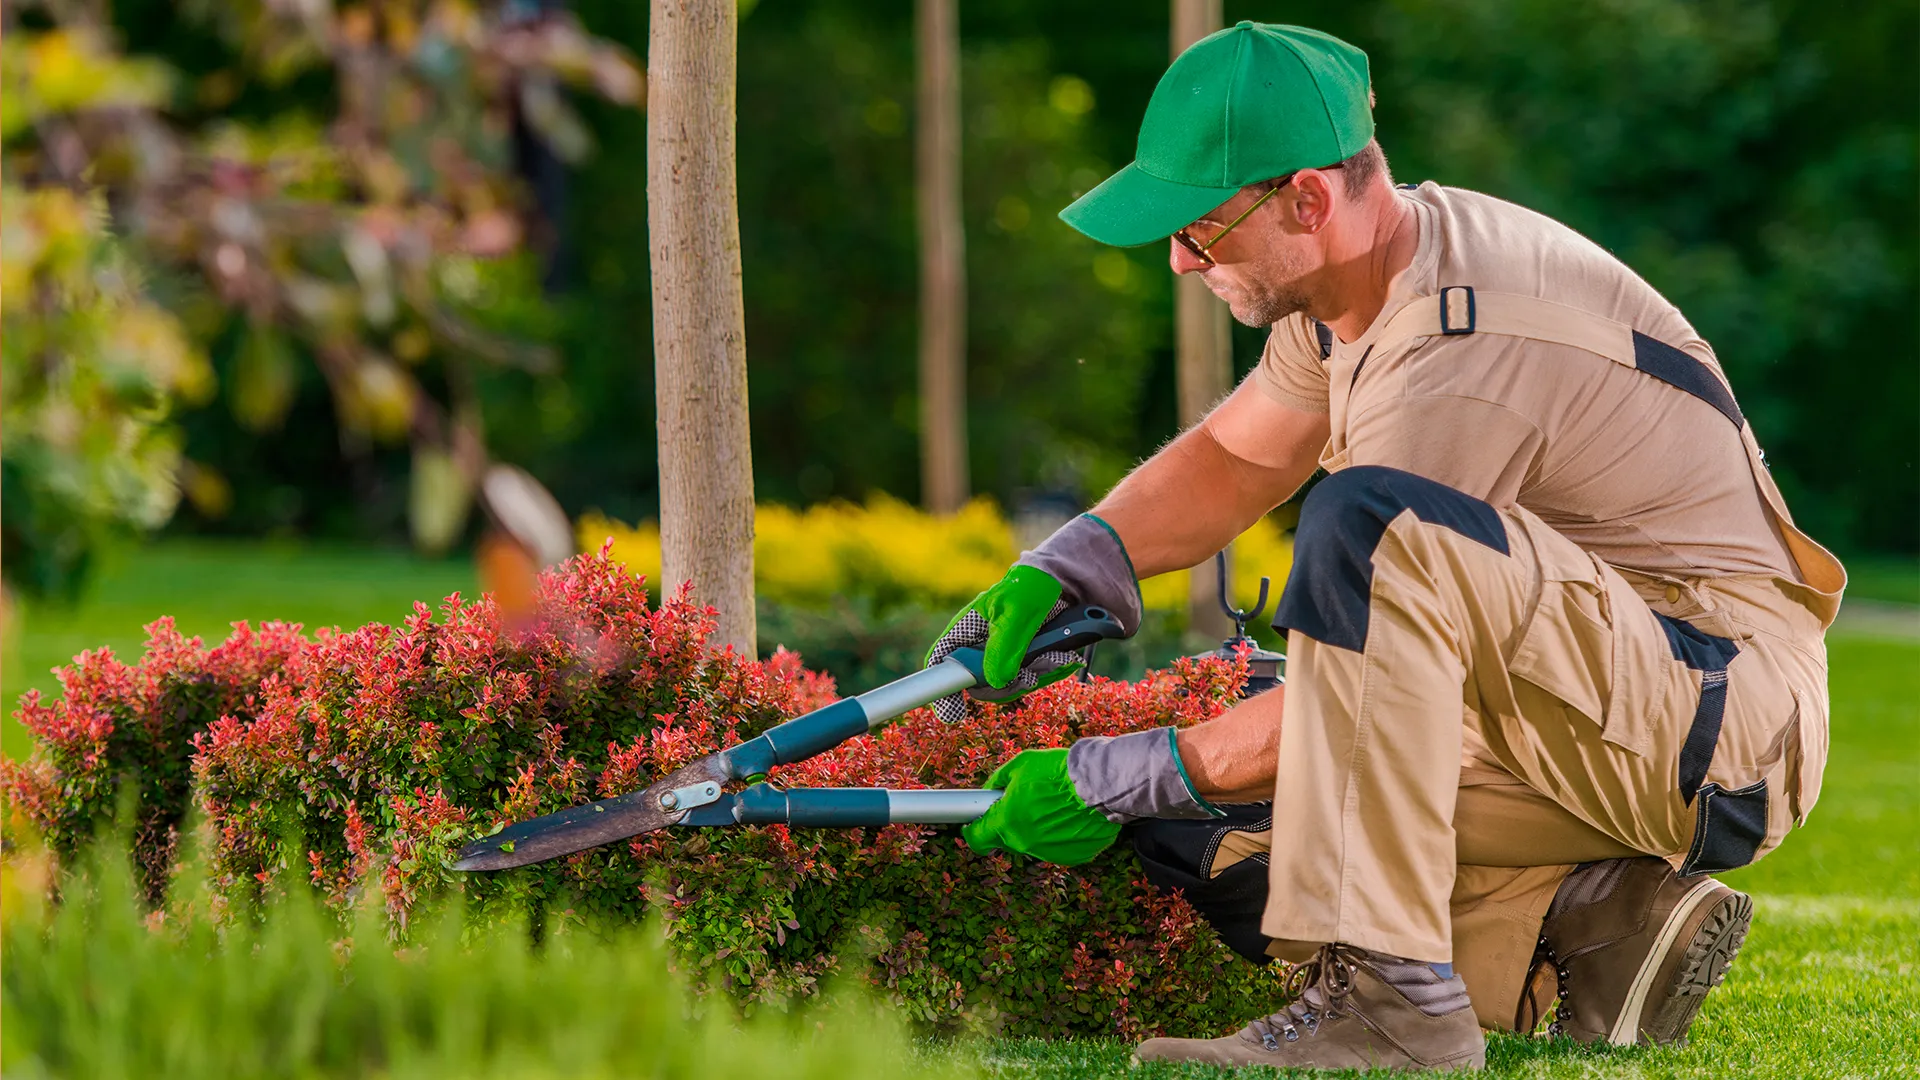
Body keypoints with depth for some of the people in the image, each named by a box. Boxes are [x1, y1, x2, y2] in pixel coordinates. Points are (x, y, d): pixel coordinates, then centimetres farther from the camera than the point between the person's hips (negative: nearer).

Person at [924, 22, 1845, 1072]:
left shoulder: (1464, 359, -25)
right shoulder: (1372, 263, 5)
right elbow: (1232, 458, 21)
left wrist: (1120, 778, -15)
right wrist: (1051, 576, 6)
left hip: (1728, 710, -10)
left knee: (1368, 527, -33)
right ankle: (1597, 921, 4)